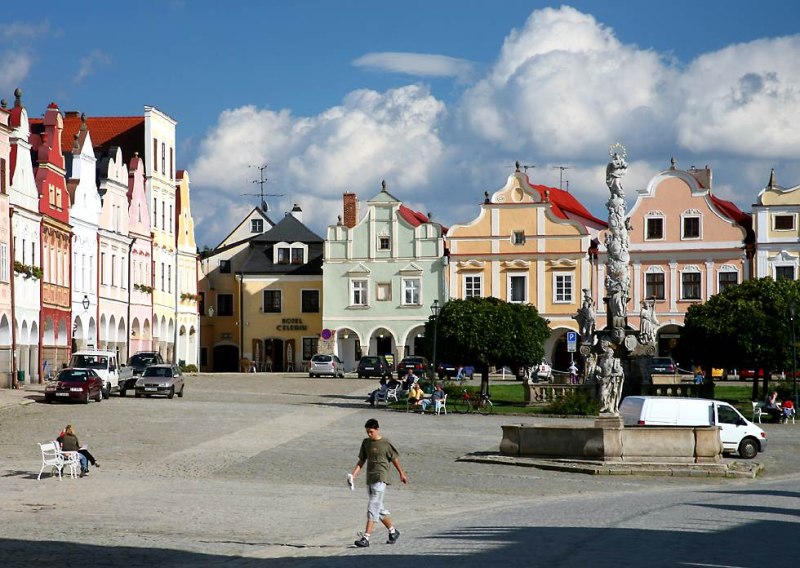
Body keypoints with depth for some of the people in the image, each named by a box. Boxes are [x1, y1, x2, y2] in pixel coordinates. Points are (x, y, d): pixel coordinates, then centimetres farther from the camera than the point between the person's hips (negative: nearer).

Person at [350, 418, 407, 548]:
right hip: (370, 479, 7)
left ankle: (366, 538, -18)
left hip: (381, 479, -7)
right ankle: (393, 531, 32)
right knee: (379, 509, 15)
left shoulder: (385, 443, -6)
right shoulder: (365, 442, 10)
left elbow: (394, 459, 3)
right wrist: (353, 475, 1)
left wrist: (401, 474, 11)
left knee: (373, 507, -14)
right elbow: (361, 461, 12)